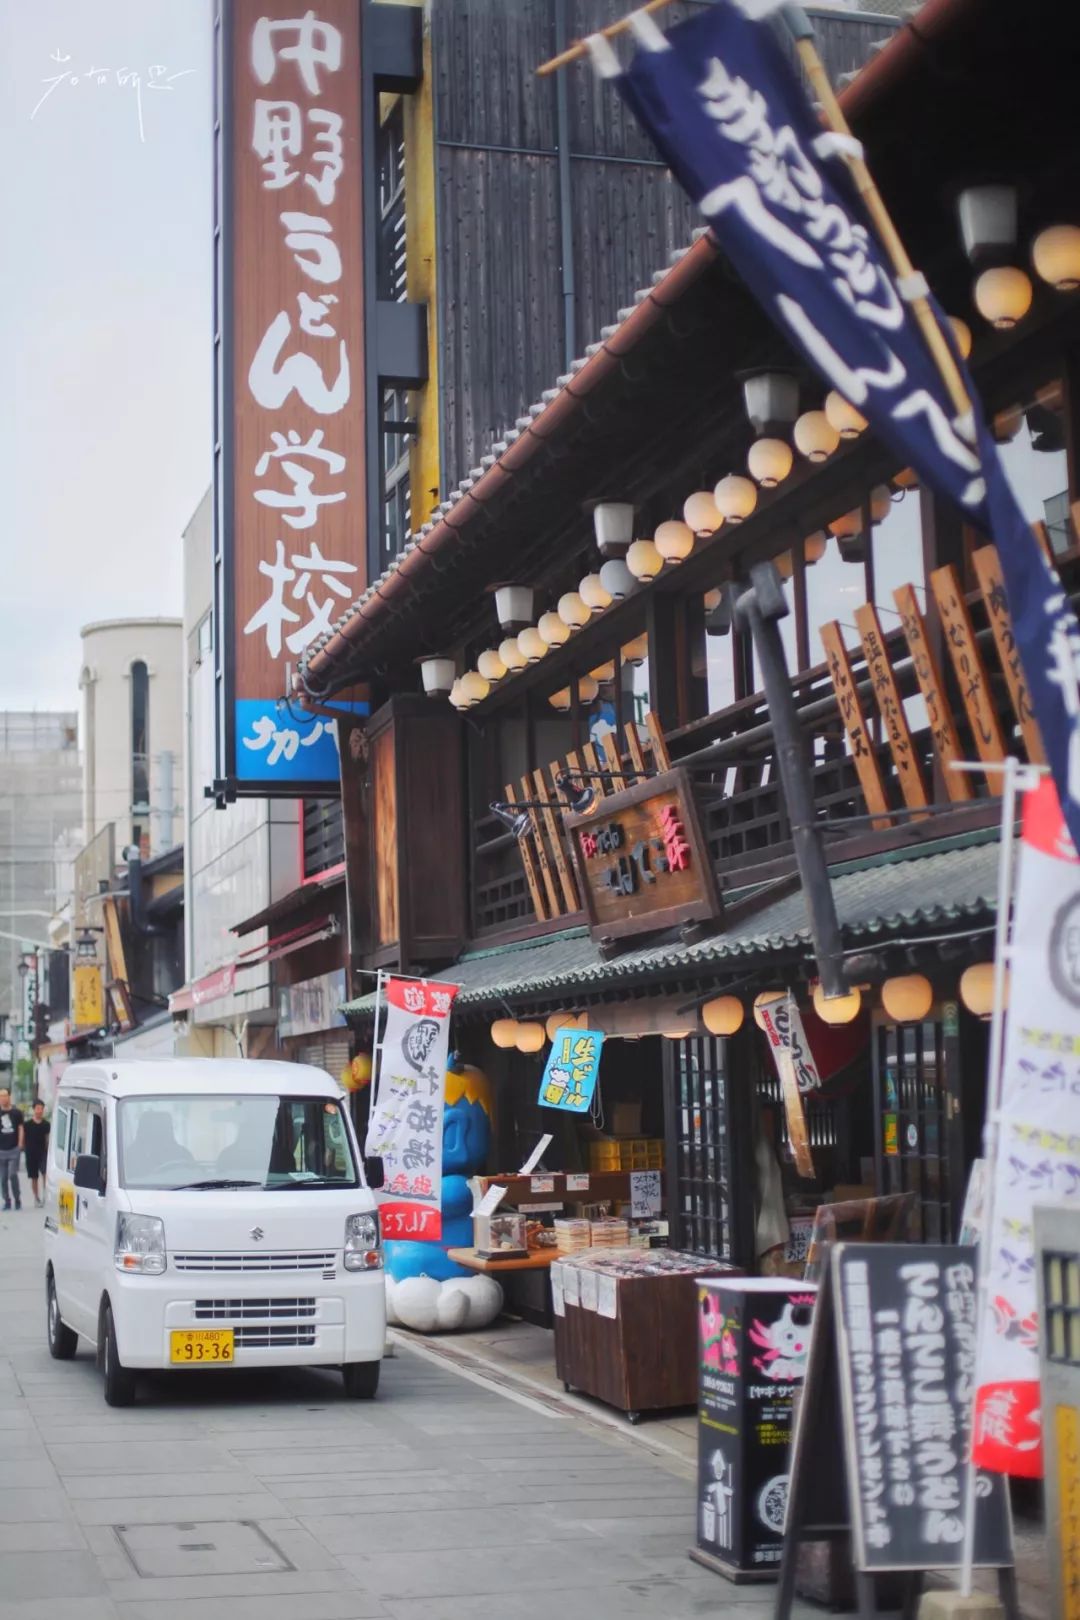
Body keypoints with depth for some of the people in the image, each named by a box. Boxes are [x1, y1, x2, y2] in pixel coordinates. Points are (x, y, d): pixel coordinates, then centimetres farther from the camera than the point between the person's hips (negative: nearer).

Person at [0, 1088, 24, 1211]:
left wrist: (20, 1145, -3)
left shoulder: (17, 1112, 0)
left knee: (13, 1175, -11)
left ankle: (17, 1200, 3)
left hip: (14, 1149, -2)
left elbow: (20, 1129, 5)